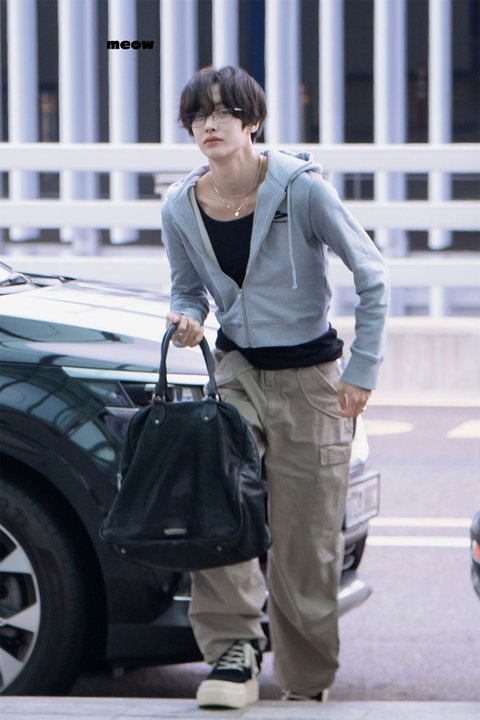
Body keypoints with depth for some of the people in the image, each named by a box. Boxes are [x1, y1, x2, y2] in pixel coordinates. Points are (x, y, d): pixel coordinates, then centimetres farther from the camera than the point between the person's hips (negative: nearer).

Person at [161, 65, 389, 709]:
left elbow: (371, 277, -6)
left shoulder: (301, 188, -14)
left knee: (306, 539, -1)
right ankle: (235, 648, -21)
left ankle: (307, 683, 14)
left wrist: (362, 371, -8)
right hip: (237, 371, 3)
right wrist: (186, 318, -9)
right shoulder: (180, 208, -1)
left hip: (310, 377, -3)